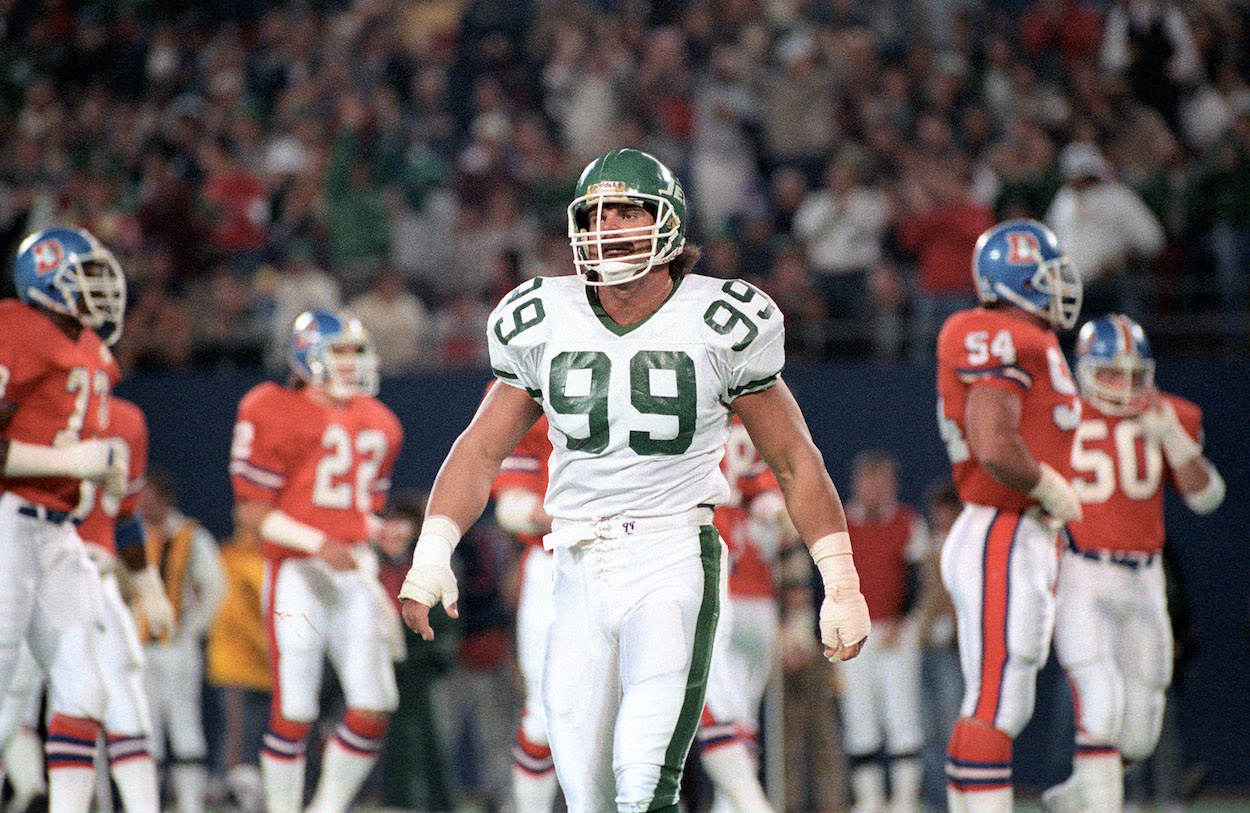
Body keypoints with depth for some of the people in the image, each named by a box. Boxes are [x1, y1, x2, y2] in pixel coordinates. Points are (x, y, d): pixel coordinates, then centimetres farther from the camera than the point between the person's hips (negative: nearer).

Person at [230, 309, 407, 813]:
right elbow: (251, 512, -7)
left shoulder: (377, 425, 17)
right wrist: (319, 544, -17)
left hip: (354, 574, 6)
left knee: (372, 710, -4)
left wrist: (380, 532, 4)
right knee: (294, 714, -7)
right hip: (297, 573, -6)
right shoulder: (275, 416, -5)